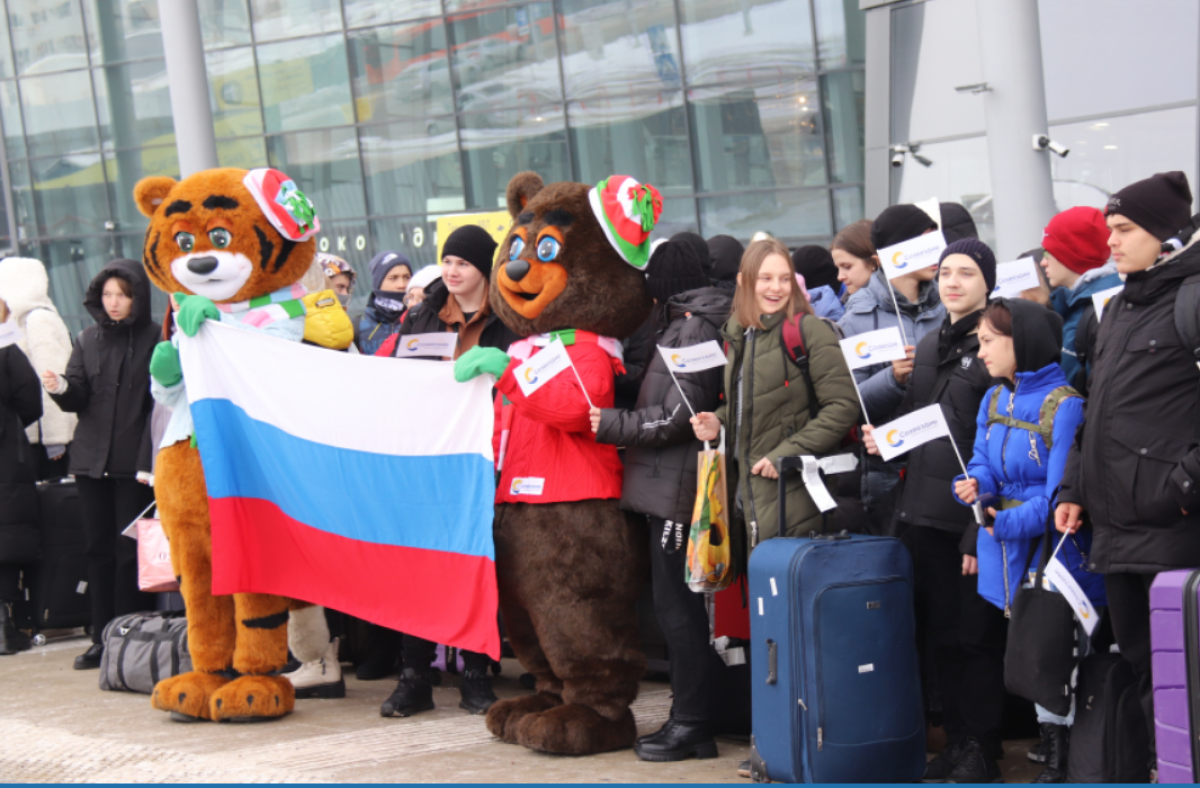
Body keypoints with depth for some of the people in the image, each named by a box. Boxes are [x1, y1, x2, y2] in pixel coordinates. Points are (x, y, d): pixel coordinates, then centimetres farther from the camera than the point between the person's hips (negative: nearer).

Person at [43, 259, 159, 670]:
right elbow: (79, 397, 7)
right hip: (93, 461, 5)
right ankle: (103, 638, 12)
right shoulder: (89, 339, 12)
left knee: (130, 551, -4)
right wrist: (62, 388, -17)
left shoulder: (156, 339, -4)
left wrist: (150, 460, -16)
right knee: (99, 549, 7)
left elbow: (162, 403, -9)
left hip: (134, 464, -5)